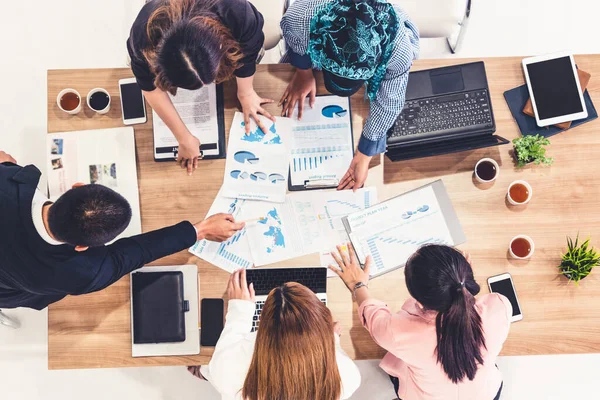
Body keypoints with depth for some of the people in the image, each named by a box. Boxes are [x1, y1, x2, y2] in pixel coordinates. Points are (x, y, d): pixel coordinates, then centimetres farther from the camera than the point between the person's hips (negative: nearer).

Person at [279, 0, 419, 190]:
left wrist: (363, 158, -23)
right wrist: (304, 72, -6)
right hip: (314, 47, 1)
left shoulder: (400, 51, -46)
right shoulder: (299, 19, -47)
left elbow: (388, 104, -29)